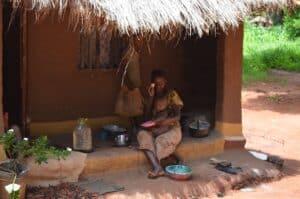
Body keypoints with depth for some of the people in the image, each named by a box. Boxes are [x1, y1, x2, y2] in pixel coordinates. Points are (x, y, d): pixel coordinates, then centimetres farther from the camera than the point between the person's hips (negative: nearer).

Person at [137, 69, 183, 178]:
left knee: (160, 140, -35)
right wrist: (151, 97, -9)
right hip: (155, 129, 4)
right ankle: (158, 168, -43)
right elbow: (147, 115, -1)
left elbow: (177, 116, -10)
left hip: (171, 129, -4)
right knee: (142, 134, -28)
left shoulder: (172, 95, -3)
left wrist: (164, 121, -28)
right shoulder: (153, 96, 9)